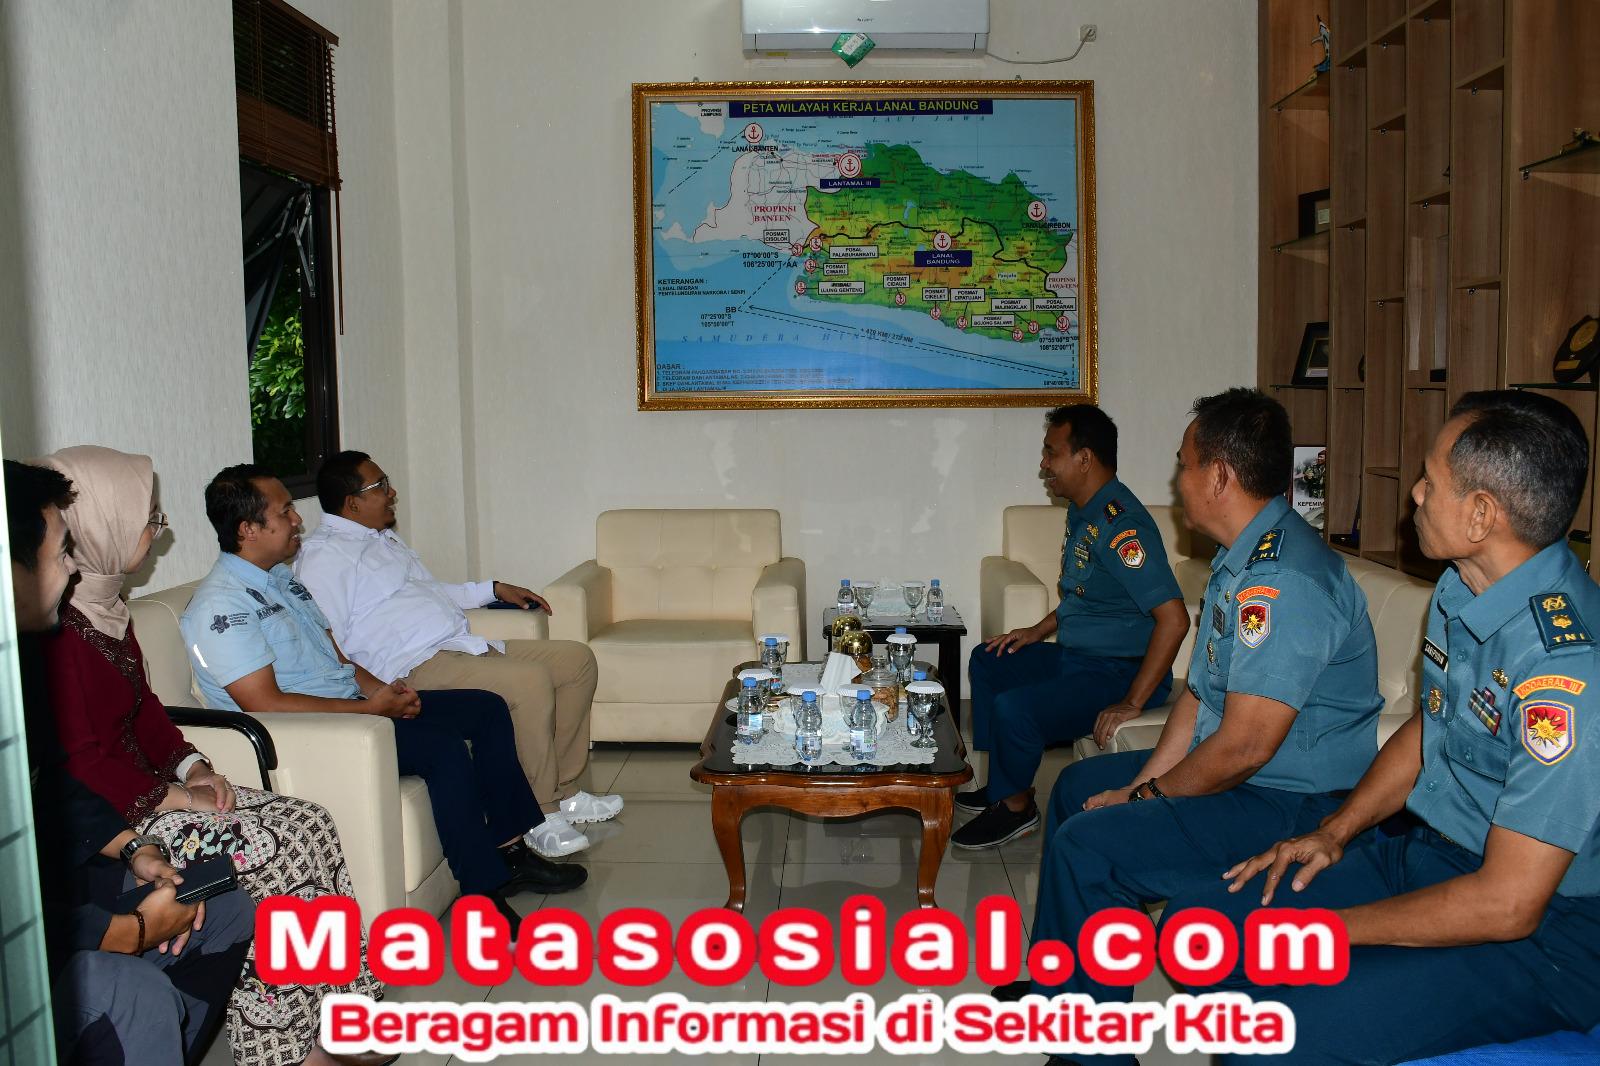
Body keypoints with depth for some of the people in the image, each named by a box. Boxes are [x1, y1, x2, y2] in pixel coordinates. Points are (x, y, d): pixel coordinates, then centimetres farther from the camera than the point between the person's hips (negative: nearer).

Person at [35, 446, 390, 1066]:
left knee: (309, 826, -5)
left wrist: (190, 767, 4)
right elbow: (77, 761, -22)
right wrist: (176, 797, -16)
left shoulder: (103, 602, 10)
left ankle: (331, 1013, 1)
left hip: (146, 783, 10)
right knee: (268, 851, -22)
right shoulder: (58, 625, -22)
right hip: (106, 816, -10)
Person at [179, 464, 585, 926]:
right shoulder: (219, 606, -16)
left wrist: (379, 689, -2)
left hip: (353, 704, 10)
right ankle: (484, 892, -18)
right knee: (444, 748, -28)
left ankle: (510, 851, 5)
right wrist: (369, 709, -20)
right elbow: (265, 704, -23)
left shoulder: (281, 577, 14)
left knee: (487, 709, 2)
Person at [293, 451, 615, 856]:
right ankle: (540, 815, -16)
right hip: (418, 666, -10)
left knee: (577, 659, 3)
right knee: (530, 680, -30)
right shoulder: (322, 554, -7)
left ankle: (563, 791, 7)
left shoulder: (385, 539, 24)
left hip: (464, 645, 10)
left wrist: (494, 588, 32)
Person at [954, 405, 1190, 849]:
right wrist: (1039, 631, 13)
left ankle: (1015, 806, 1)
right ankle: (1002, 783, 25)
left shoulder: (1119, 525, -25)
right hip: (1075, 654, 11)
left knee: (1013, 708, -27)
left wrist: (1132, 703, -29)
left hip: (1118, 671, -11)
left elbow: (1174, 618, -31)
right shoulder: (1083, 511, 8)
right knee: (988, 662, 19)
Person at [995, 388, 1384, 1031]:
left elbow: (1244, 745, -28)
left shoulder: (1284, 579, -27)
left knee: (1084, 846, -21)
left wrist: (1147, 798, -13)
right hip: (1236, 775, 12)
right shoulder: (1240, 558, 9)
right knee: (1080, 783, 22)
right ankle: (1057, 985, 34)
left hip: (1290, 807, -11)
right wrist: (1142, 784, 0)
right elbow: (1200, 694, 10)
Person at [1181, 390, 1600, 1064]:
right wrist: (1336, 831, 6)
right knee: (1198, 923, -1)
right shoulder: (1461, 591, 1)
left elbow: (1507, 905, -26)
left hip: (1542, 934, -8)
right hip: (1427, 852, 9)